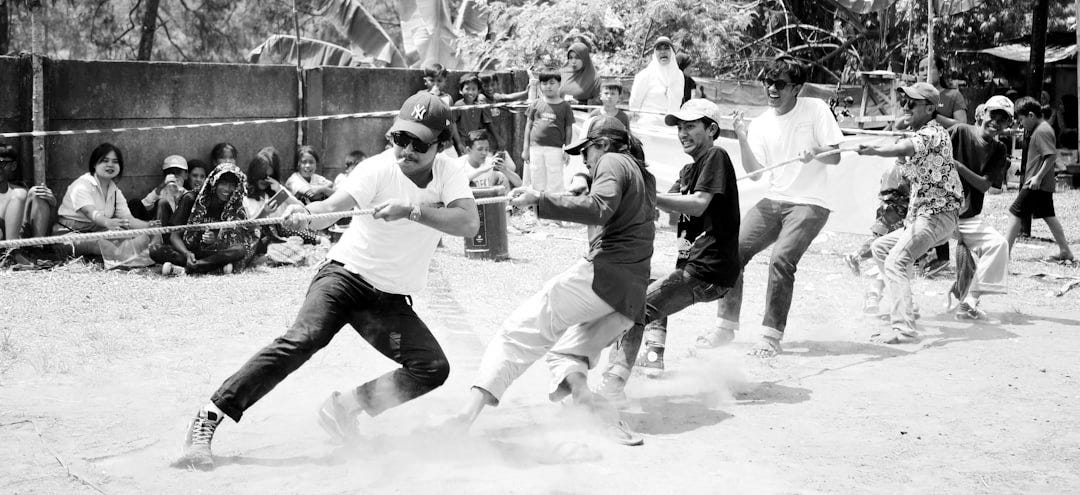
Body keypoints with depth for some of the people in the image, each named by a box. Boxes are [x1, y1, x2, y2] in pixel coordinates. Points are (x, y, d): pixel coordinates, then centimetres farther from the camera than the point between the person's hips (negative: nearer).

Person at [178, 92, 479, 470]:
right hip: (347, 273, -4)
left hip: (392, 301, 4)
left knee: (433, 368, -13)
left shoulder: (450, 173, -8)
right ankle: (208, 419, -26)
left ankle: (347, 406, 5)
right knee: (302, 340, -28)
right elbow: (333, 206, -32)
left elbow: (469, 223, -26)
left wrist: (410, 209, -39)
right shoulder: (380, 169, -17)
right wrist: (305, 214, -55)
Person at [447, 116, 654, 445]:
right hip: (633, 295, 8)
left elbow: (599, 210, -16)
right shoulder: (645, 177, 31)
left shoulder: (613, 161, 3)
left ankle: (469, 413, -24)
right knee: (564, 352, 18)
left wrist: (539, 199, -20)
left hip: (604, 271, -8)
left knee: (520, 332, -11)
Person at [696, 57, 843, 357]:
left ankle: (772, 335, -15)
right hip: (773, 201, 5)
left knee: (781, 259, -24)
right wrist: (743, 141, -14)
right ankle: (727, 325, 6)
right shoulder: (760, 124, 6)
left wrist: (816, 151, -25)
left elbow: (835, 157, -4)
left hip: (810, 203, -5)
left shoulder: (816, 109, -4)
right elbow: (755, 173, -1)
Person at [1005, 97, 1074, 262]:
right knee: (1048, 216, 13)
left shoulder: (1042, 131, -15)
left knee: (1015, 213, -6)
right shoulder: (1040, 129, 14)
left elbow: (1052, 155, -23)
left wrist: (1038, 177, -23)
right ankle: (1065, 251, 16)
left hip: (1036, 185, -10)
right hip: (1044, 185, 10)